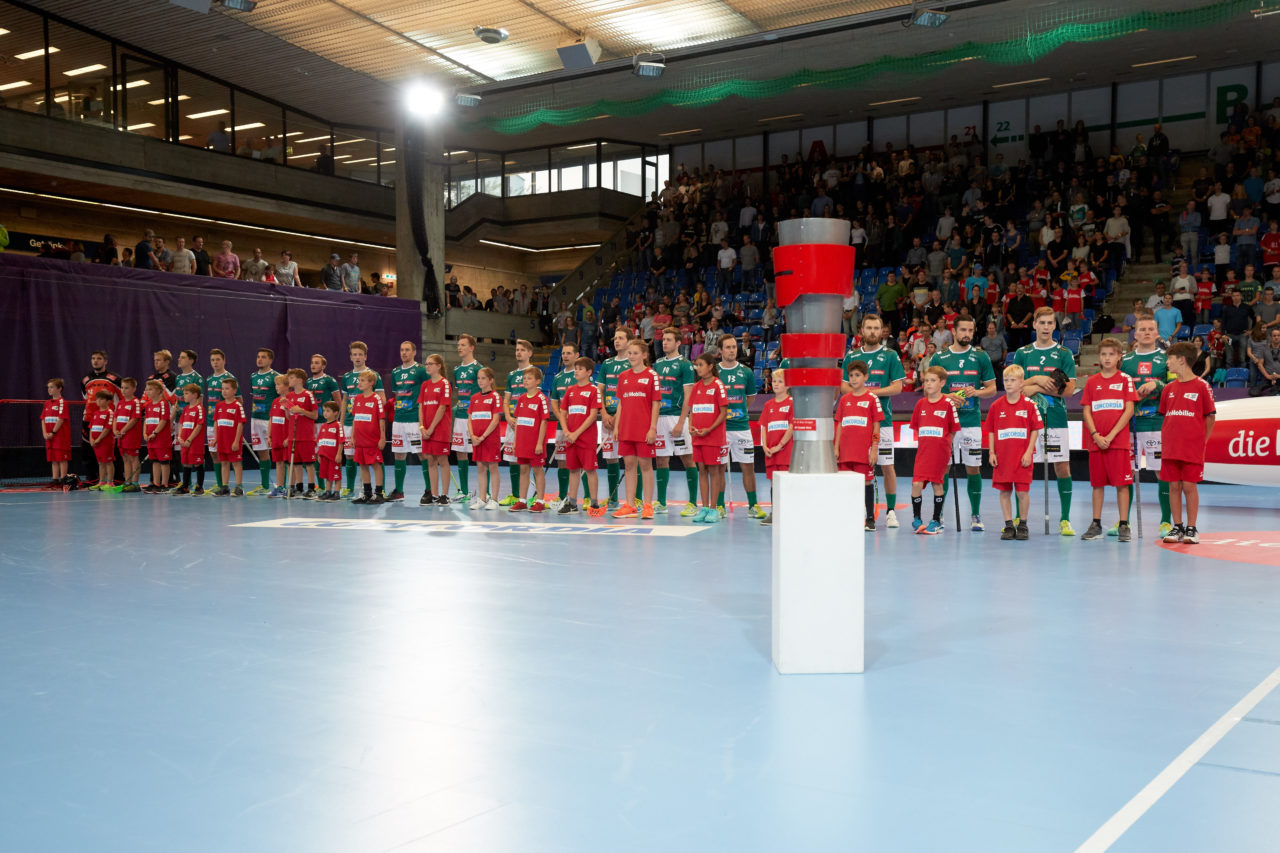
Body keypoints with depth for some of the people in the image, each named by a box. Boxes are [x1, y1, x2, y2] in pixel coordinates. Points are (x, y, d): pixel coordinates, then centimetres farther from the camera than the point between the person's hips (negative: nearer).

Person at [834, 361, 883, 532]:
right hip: (846, 450, 4)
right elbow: (839, 425, 13)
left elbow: (876, 426, -2)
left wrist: (874, 449, -8)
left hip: (864, 450, -4)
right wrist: (836, 447, 7)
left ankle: (870, 519, 9)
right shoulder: (844, 399, 11)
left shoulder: (872, 398, 0)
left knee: (867, 481, 0)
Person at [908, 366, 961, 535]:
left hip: (940, 451, -3)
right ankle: (916, 520, 9)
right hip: (923, 451, 3)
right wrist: (925, 442, 8)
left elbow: (953, 430, 1)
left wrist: (941, 444, -1)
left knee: (937, 484, 3)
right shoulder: (921, 403, 7)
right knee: (916, 484, -6)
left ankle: (936, 521, 15)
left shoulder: (948, 403, -4)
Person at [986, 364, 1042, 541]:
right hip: (1002, 457, 2)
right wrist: (991, 452, 2)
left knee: (1022, 491, -1)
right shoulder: (996, 405, 4)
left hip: (1022, 457, -2)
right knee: (1004, 492, 5)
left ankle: (1023, 525, 14)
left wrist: (1029, 452, -8)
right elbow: (991, 431, 9)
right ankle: (1008, 526, 14)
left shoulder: (1029, 404, -2)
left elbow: (1035, 430, -1)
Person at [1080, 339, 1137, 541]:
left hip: (1118, 440, -3)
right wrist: (1096, 435, -8)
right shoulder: (1092, 381, 10)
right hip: (1096, 441, 3)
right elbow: (1087, 411, 7)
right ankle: (1096, 525, 14)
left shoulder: (1125, 379, 2)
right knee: (1097, 483, 7)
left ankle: (1123, 525, 1)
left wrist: (1110, 435, -12)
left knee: (1122, 483, -3)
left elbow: (1129, 411, -5)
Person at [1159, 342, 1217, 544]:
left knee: (1190, 486, -2)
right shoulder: (1169, 388, 10)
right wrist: (1165, 439, 8)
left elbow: (1210, 416, 1)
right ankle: (1177, 527, 13)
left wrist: (1202, 440, -2)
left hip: (1193, 448, -4)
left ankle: (1191, 528, 7)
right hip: (1171, 448, 4)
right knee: (1174, 486, 5)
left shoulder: (1201, 386, -4)